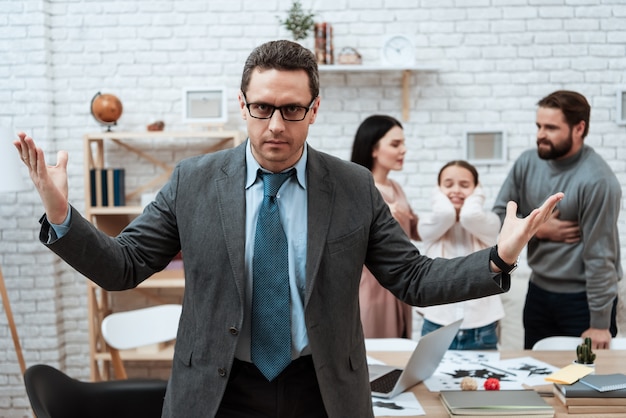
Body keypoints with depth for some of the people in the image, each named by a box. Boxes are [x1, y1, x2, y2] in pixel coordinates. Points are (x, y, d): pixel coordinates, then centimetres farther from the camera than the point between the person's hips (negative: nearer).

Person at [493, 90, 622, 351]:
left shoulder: (597, 180, -20)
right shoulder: (527, 163, -2)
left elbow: (599, 257, -19)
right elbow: (499, 217, 5)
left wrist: (600, 324, -16)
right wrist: (537, 229, -14)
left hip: (583, 298, -5)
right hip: (538, 292, 6)